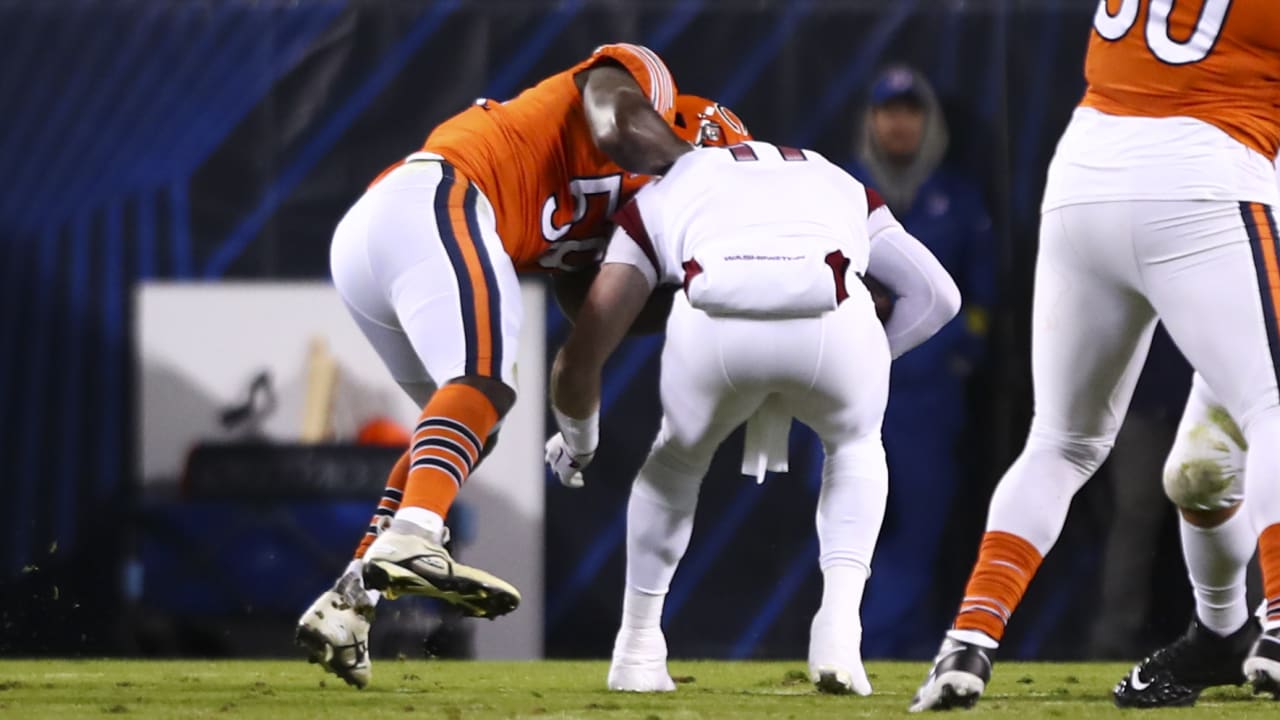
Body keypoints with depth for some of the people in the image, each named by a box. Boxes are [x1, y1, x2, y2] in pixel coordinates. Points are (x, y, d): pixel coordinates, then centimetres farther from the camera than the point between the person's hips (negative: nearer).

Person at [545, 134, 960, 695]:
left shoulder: (658, 198, 38)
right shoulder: (843, 188, 43)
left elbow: (581, 357, 33)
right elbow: (937, 295, 33)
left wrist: (578, 444, 53)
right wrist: (865, 363, 47)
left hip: (715, 317, 0)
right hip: (831, 313, 0)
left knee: (678, 459, 33)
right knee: (854, 446, 33)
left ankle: (638, 649, 35)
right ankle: (837, 629, 15)